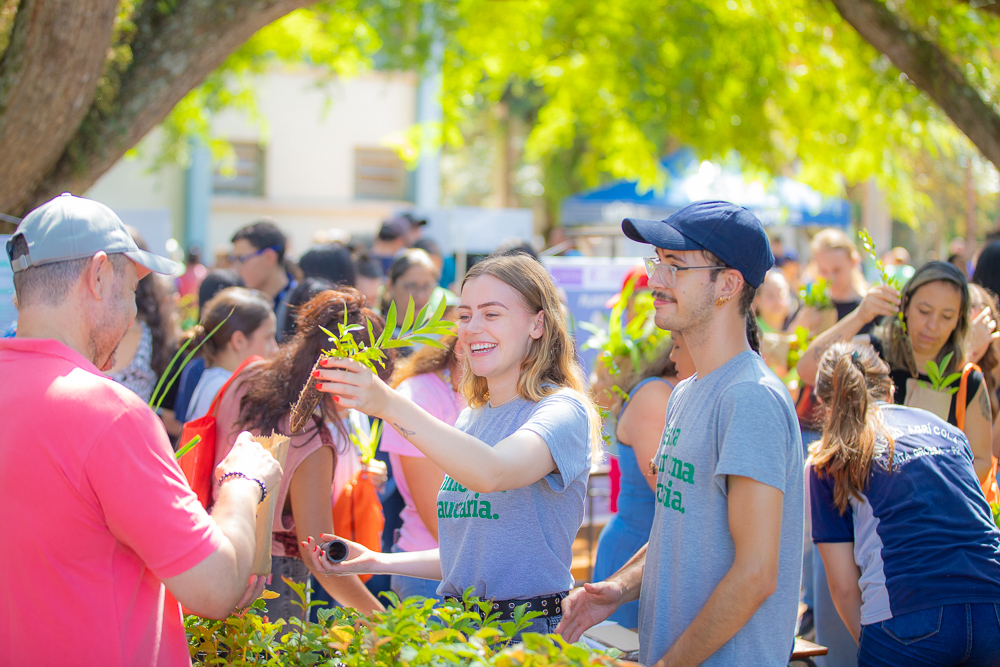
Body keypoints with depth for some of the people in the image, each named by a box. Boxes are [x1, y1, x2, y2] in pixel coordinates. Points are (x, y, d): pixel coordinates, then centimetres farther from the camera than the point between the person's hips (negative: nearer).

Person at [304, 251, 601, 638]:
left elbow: (491, 473, -28)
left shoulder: (563, 411, -7)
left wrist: (388, 405, -35)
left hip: (531, 634, -6)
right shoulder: (468, 419, 16)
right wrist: (375, 562, 12)